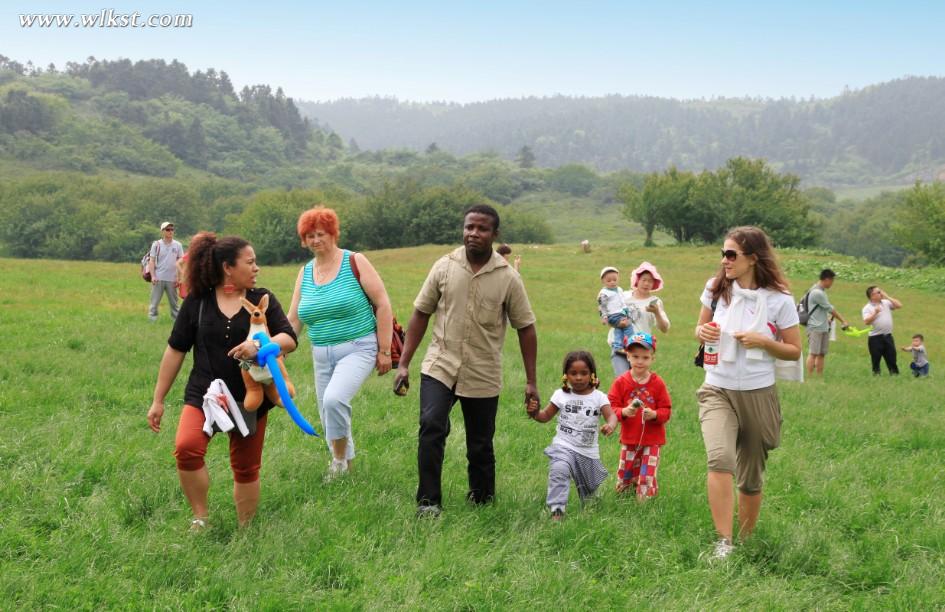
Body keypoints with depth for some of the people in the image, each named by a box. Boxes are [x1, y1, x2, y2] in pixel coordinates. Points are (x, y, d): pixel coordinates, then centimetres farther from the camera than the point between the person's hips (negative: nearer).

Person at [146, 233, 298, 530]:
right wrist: (158, 400, 6)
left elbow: (290, 339, -6)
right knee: (186, 448, -26)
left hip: (250, 400, 1)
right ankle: (201, 516, -8)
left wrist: (260, 345, -28)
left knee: (246, 469, 7)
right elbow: (176, 350, 5)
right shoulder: (197, 301, -1)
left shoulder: (262, 299, 2)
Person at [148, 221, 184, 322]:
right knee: (154, 301, 0)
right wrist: (153, 276, -10)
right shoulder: (156, 244, 0)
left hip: (172, 279, 2)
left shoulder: (177, 245, 4)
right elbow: (151, 261, 0)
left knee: (174, 302, 8)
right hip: (158, 278, -1)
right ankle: (152, 320, 3)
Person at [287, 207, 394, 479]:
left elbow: (383, 305, -7)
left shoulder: (354, 262, -7)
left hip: (358, 349, -6)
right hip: (322, 355, 6)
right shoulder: (305, 273, 8)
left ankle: (340, 458, -6)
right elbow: (293, 320, 10)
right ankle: (346, 464, 33)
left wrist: (384, 351, -10)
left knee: (334, 399, -28)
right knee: (329, 417, 10)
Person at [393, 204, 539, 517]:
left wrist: (531, 381, -1)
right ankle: (428, 502, -12)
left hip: (483, 376, 0)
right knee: (431, 426, -20)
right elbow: (420, 314, 6)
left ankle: (482, 501, 30)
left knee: (480, 446, 8)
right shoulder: (444, 267, 0)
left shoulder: (508, 278, -3)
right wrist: (404, 364, 2)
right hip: (440, 365, 0)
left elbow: (526, 328, 2)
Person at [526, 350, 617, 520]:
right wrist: (534, 413, -16)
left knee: (591, 487, 17)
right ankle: (556, 510, -32)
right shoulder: (561, 395, 0)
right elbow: (546, 416, 6)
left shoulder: (599, 397, -2)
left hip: (589, 451, 2)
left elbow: (611, 415, -16)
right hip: (563, 447, -2)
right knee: (559, 471, -32)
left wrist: (611, 425, -39)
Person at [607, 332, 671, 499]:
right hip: (629, 439, 1)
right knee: (623, 484, 11)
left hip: (652, 439, -1)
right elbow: (611, 407, -6)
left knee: (647, 481, -2)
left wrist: (654, 414, -25)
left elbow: (666, 410, -5)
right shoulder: (621, 382, -5)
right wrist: (624, 412, -26)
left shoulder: (657, 383, -6)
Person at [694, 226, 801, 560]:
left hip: (758, 394, -1)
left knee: (751, 478, 10)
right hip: (717, 391, 1)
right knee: (720, 459, -25)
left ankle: (745, 542, 31)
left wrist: (764, 342, -17)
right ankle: (723, 542, -20)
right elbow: (701, 327, 16)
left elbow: (794, 351, 0)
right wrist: (702, 332, -7)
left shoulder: (779, 299, -7)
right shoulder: (716, 288, 1)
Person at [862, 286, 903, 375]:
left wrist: (887, 297, 0)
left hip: (888, 336, 4)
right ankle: (876, 374, 10)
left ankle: (894, 374, 13)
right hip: (875, 338, -4)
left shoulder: (886, 303, 11)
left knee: (891, 357, 7)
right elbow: (867, 322, -16)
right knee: (876, 359, 2)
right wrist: (875, 313, -21)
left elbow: (899, 305, 2)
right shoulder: (867, 308, -5)